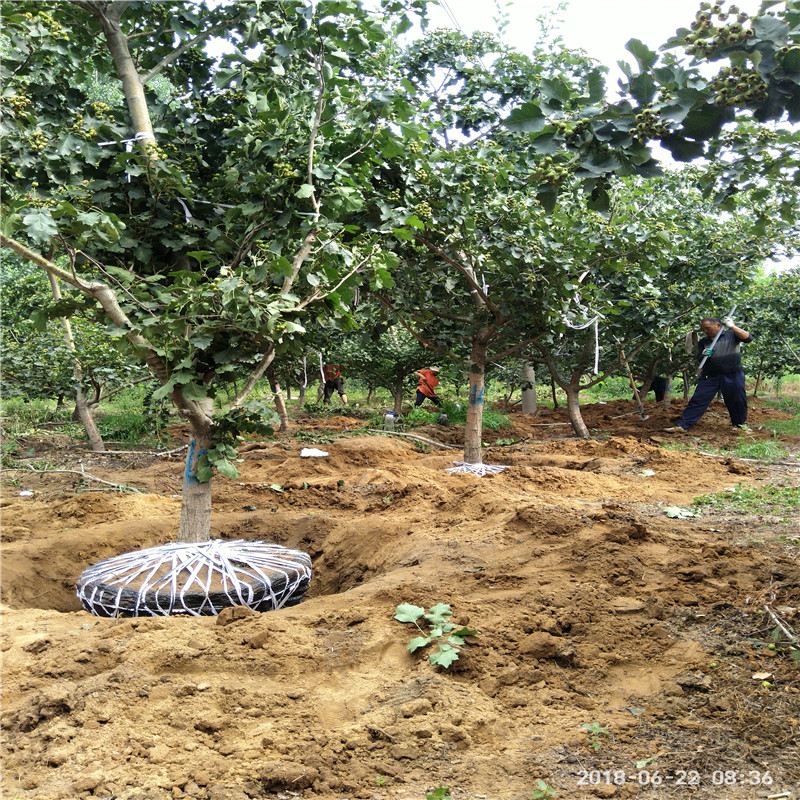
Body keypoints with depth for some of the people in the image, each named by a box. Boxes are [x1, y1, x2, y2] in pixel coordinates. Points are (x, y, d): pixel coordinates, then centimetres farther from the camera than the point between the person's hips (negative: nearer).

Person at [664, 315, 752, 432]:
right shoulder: (703, 342, 15)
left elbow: (748, 338, -8)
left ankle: (740, 423, 29)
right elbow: (699, 359, 14)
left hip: (733, 375, -2)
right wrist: (704, 355, -10)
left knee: (737, 400, 4)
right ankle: (682, 425, -9)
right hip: (710, 376, 2)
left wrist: (732, 326, -13)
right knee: (698, 400, -6)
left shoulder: (731, 335, 5)